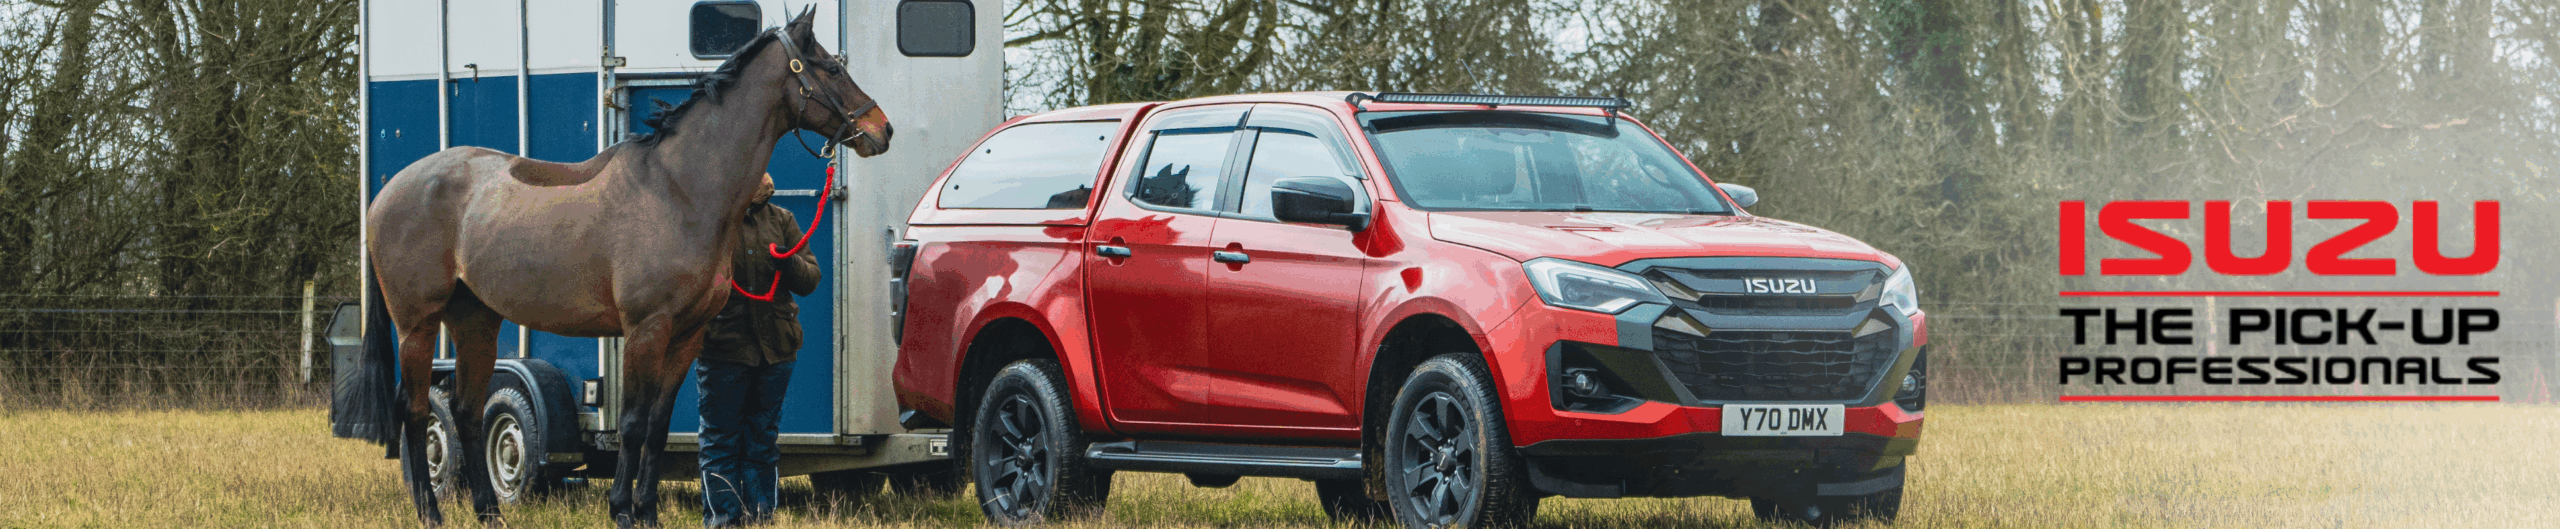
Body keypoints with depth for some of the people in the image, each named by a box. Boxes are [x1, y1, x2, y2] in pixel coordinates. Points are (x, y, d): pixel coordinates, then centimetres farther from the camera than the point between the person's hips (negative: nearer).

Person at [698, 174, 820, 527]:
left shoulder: (781, 220, 11)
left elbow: (810, 279, 10)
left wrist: (790, 265, -12)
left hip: (774, 349, 4)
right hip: (721, 348, -4)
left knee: (763, 439, 9)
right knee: (721, 440, -1)